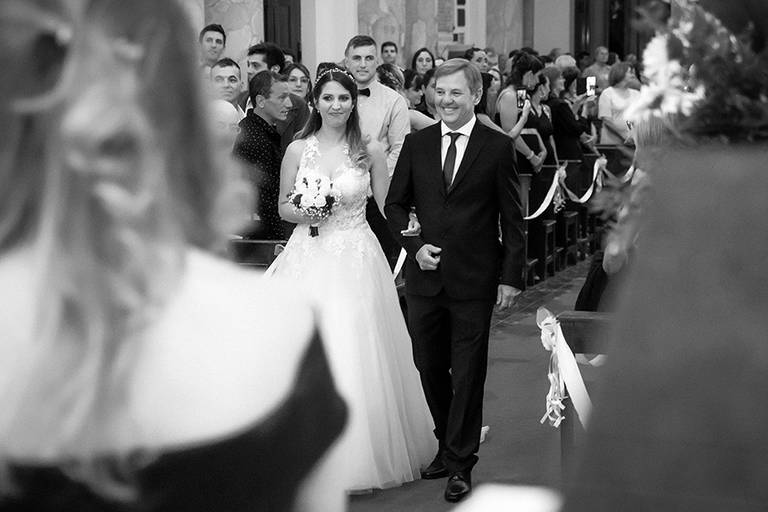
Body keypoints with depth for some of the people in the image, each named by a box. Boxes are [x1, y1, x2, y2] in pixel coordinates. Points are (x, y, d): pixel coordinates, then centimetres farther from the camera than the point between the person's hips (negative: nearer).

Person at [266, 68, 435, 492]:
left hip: (357, 262, -1)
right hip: (308, 260, 1)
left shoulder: (370, 151, 2)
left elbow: (386, 209, 8)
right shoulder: (297, 150, 5)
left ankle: (362, 453, 12)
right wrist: (304, 213, -8)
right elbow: (283, 207, 11)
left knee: (356, 357, -3)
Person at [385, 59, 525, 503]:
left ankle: (461, 462, 13)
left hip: (474, 281, -3)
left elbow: (512, 218, -1)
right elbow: (395, 204, 12)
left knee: (467, 374, 3)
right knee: (429, 368, 11)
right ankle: (447, 445, 30)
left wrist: (512, 277, -5)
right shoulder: (416, 144, 6)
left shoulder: (498, 147, -2)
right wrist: (414, 246, -4)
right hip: (425, 278, 3)